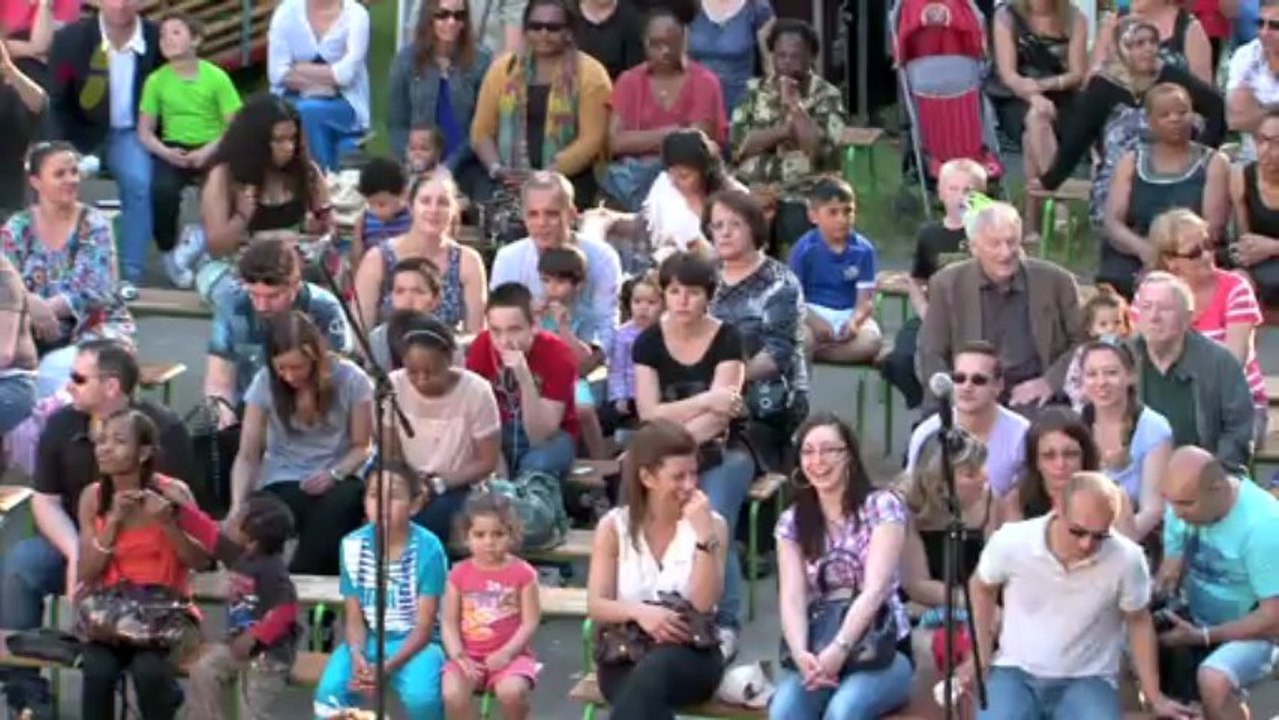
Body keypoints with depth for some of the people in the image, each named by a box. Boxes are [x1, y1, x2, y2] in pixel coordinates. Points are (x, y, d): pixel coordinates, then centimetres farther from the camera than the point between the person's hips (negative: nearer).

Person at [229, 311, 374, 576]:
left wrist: (334, 474, -20)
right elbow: (247, 456, -5)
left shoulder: (349, 379, -8)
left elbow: (362, 446, 0)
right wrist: (237, 507, -20)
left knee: (337, 508, -35)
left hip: (337, 478, 0)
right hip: (283, 481, 0)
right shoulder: (264, 383, -5)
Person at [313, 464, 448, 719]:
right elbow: (355, 617, 1)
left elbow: (424, 626, -12)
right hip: (368, 641, 3)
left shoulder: (428, 548, -13)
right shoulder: (353, 545, -3)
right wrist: (357, 656, -21)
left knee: (421, 696, -34)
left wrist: (387, 667, -26)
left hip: (414, 643, -3)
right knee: (330, 690, -26)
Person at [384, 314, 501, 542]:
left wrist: (438, 483, -22)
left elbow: (487, 462, -9)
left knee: (419, 526, -32)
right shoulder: (392, 386, -11)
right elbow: (388, 455, -1)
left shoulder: (476, 391, -17)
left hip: (457, 488, -2)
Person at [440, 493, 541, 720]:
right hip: (469, 656, 2)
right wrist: (458, 656, -13)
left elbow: (530, 622, -4)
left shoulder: (522, 573, -1)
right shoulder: (459, 574, 5)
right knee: (451, 693, -29)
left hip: (510, 655, -2)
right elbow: (449, 622, 3)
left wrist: (506, 653, -18)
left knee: (511, 691, -33)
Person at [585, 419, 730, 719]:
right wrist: (638, 611, -23)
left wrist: (703, 533, -18)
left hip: (692, 654, -1)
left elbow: (704, 603, -9)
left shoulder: (711, 524, 3)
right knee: (647, 695, -37)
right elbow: (596, 607, -1)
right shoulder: (614, 527, 5)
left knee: (656, 669, -38)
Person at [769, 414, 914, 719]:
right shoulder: (793, 521, 9)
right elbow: (792, 597, -5)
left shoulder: (882, 506, -2)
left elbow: (875, 589, -14)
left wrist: (839, 650, -29)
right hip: (819, 651, 3)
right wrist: (801, 653, -26)